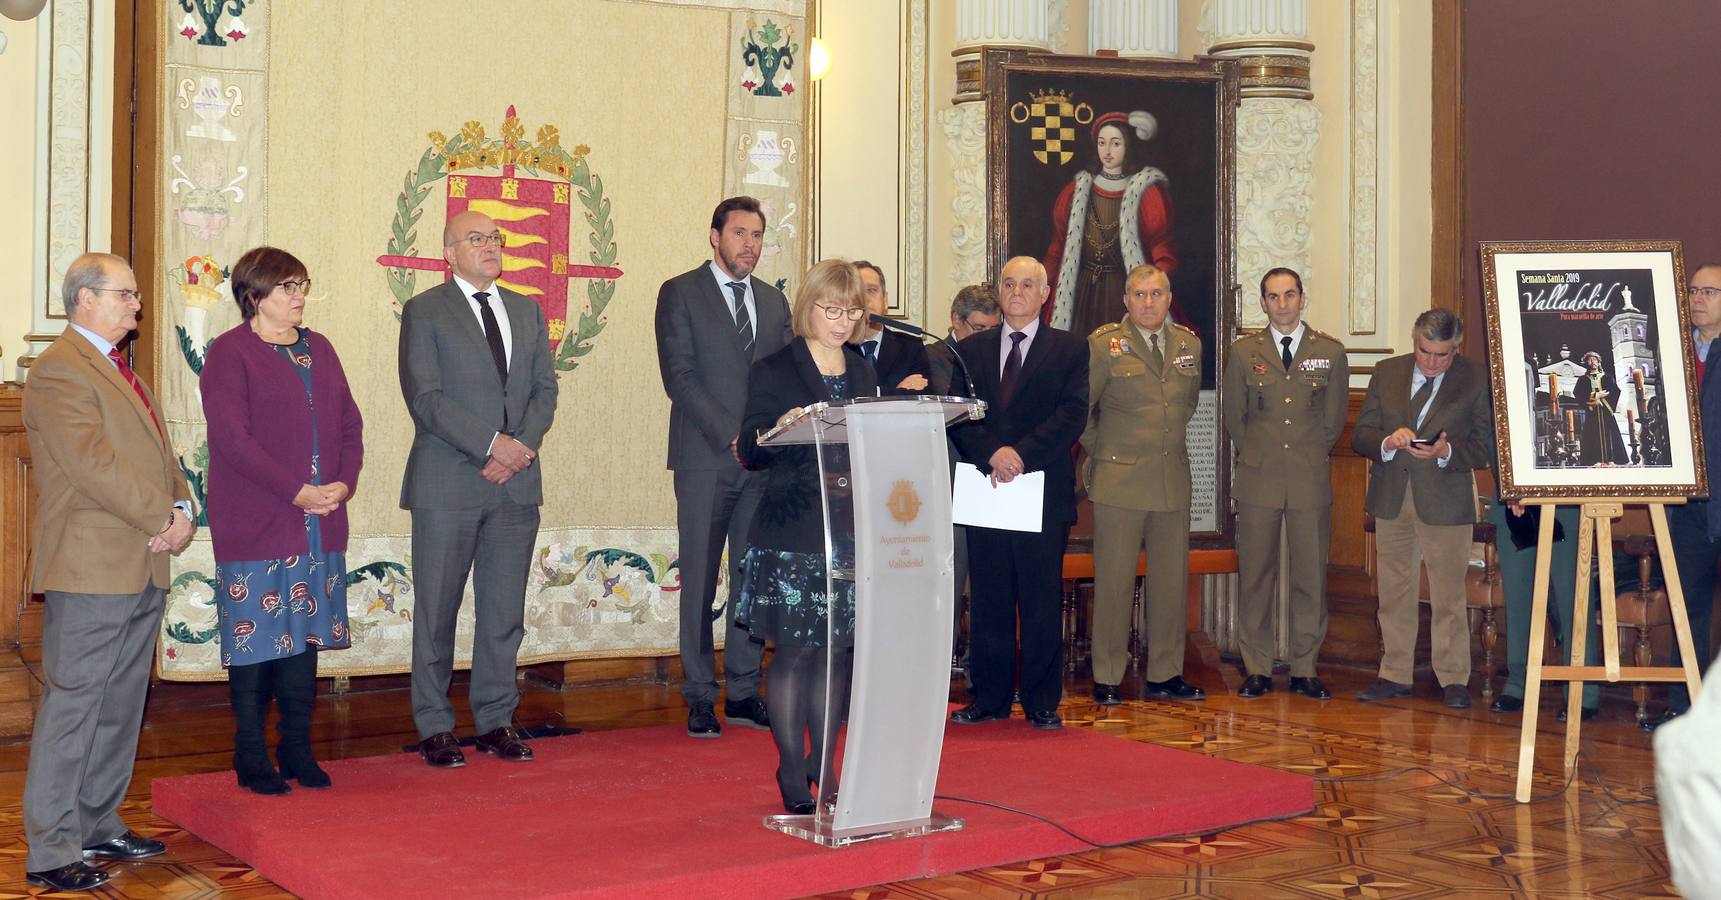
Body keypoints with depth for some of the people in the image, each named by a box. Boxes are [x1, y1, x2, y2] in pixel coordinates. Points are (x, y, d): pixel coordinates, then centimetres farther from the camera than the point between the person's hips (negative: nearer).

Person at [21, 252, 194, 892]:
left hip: (143, 569, 9)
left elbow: (158, 453, 19)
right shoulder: (59, 369, -11)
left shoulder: (120, 370, 21)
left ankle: (99, 827, 25)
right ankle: (51, 852, 1)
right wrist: (164, 518, -15)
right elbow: (94, 464, -20)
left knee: (121, 705, 14)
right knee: (72, 706, -5)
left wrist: (182, 510, 1)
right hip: (90, 568, -9)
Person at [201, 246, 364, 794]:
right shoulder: (229, 354, -5)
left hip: (320, 523, 6)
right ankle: (251, 755, 9)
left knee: (306, 634, 9)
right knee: (255, 639, -1)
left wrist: (344, 483, -4)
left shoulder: (319, 349, 16)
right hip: (254, 524, -6)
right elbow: (232, 439, -14)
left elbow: (350, 424, 14)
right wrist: (297, 492, -17)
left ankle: (297, 749, 17)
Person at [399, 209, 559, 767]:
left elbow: (545, 388, 11)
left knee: (505, 611, 7)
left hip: (516, 481, 4)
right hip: (447, 485, -4)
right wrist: (492, 443, -15)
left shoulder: (527, 311, 16)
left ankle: (496, 721, 16)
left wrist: (522, 446, -6)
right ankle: (434, 727, 12)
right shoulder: (424, 312, 0)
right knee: (437, 610, 2)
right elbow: (425, 398, -9)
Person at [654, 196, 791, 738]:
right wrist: (732, 435, -16)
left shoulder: (773, 301, 17)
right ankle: (699, 698, 6)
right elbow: (679, 377, -8)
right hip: (705, 458, -4)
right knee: (700, 581, 0)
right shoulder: (680, 293, 1)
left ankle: (744, 693, 13)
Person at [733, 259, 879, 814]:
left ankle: (824, 768, 15)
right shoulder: (774, 371, 0)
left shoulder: (861, 371, 16)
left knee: (837, 649, 6)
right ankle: (793, 777, 5)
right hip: (793, 533, -5)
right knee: (793, 650, -2)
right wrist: (778, 431, -26)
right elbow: (750, 451, -6)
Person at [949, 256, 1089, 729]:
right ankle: (989, 698, 15)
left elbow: (1073, 414, -6)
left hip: (1044, 492, -2)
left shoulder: (1070, 349, 6)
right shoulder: (970, 349, 13)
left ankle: (1042, 702, 9)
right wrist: (991, 454, -14)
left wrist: (1022, 453, -17)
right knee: (988, 601, 6)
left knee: (1043, 602, 1)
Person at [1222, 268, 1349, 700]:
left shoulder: (1331, 353, 6)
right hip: (1257, 481, 0)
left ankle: (1304, 669, 10)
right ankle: (1257, 668, 9)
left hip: (1311, 481, 0)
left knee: (1311, 576, 2)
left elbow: (1335, 418, 13)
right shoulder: (1243, 352, 6)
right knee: (1255, 575, 1)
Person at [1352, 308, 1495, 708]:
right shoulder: (1387, 373, 6)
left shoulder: (1477, 379, -4)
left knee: (1448, 596, 0)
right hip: (1391, 497, 4)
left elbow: (1486, 447, -4)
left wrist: (1445, 452, -22)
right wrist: (1388, 442, -16)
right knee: (1394, 592, 10)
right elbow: (1360, 435, 6)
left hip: (1446, 499, -3)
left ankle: (1453, 679, 9)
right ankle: (1395, 674, 19)